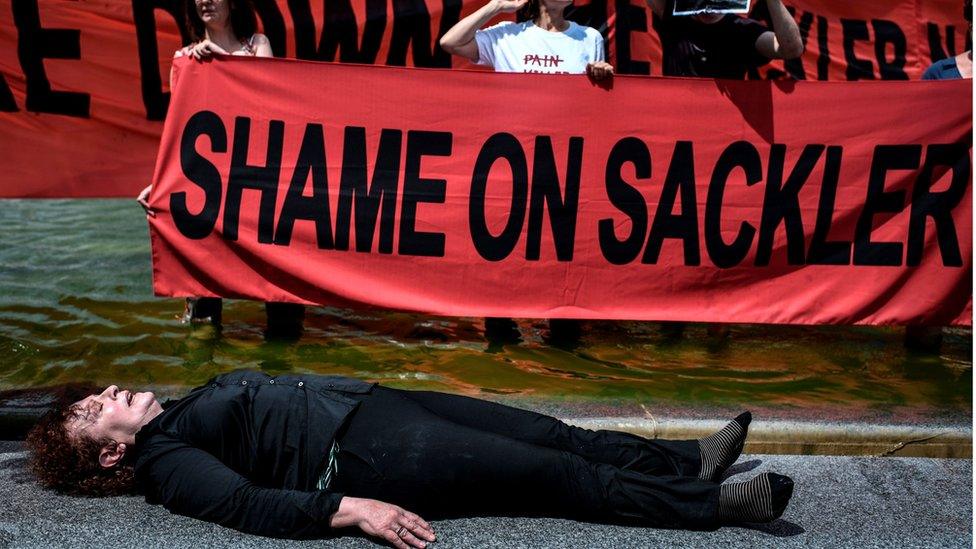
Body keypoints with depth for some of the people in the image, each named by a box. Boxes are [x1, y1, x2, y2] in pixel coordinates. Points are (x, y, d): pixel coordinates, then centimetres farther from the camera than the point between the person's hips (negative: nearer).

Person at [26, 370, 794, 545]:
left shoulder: (184, 409, 21)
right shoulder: (164, 462, -5)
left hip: (368, 401, 9)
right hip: (364, 454, -8)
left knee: (549, 434, 2)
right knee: (558, 475, -9)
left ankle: (690, 460, 8)